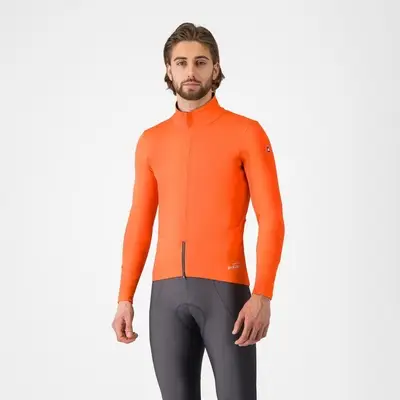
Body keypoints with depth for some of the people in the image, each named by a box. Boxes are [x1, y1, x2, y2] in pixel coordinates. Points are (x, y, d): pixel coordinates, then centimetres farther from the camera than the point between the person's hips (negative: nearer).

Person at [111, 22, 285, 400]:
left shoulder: (247, 133, -2)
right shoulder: (151, 141, 12)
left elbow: (271, 220, -6)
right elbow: (139, 224, 14)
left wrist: (263, 296, -17)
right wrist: (125, 298, 7)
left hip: (226, 289, -4)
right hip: (167, 292, 4)